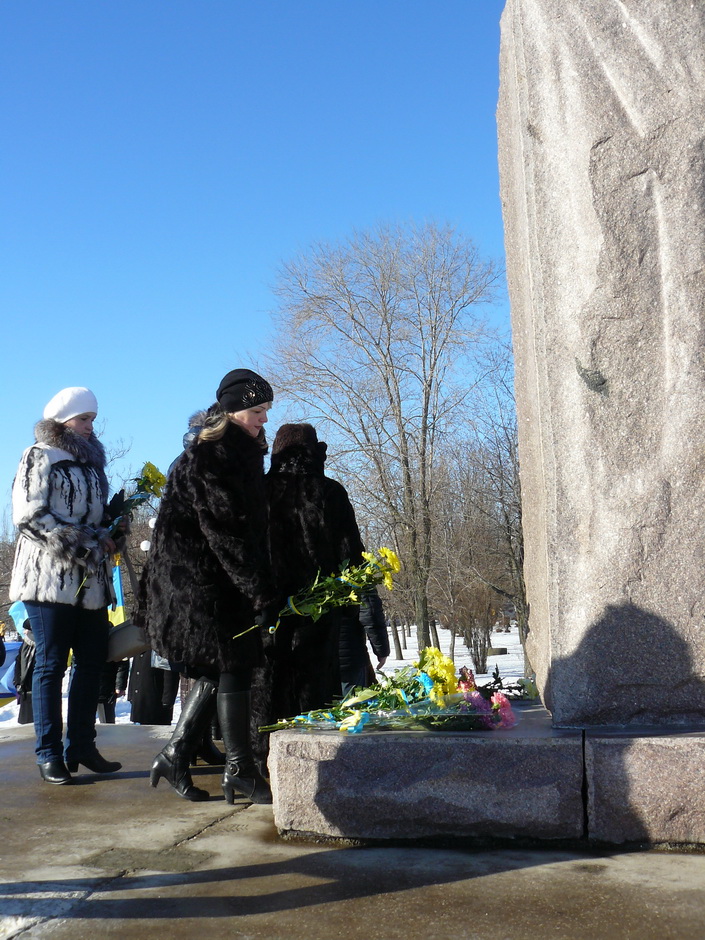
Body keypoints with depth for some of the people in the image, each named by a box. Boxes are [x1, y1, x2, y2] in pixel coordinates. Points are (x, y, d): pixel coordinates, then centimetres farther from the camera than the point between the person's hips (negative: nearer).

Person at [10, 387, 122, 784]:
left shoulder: (92, 461, 20)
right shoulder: (39, 457, 0)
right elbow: (28, 515, -11)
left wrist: (108, 536, 8)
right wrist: (86, 543, -14)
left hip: (92, 580, 6)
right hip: (50, 578, -6)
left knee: (93, 662, 5)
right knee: (51, 665, -2)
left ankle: (82, 746, 15)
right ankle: (50, 754, 5)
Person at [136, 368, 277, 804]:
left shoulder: (243, 454, 14)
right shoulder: (207, 458, -15)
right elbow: (224, 531, -21)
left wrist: (260, 584, 10)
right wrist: (260, 592, -21)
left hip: (222, 579, 10)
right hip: (200, 578, -10)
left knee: (219, 669, 10)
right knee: (232, 666, -7)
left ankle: (176, 756, 18)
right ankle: (240, 771, 2)